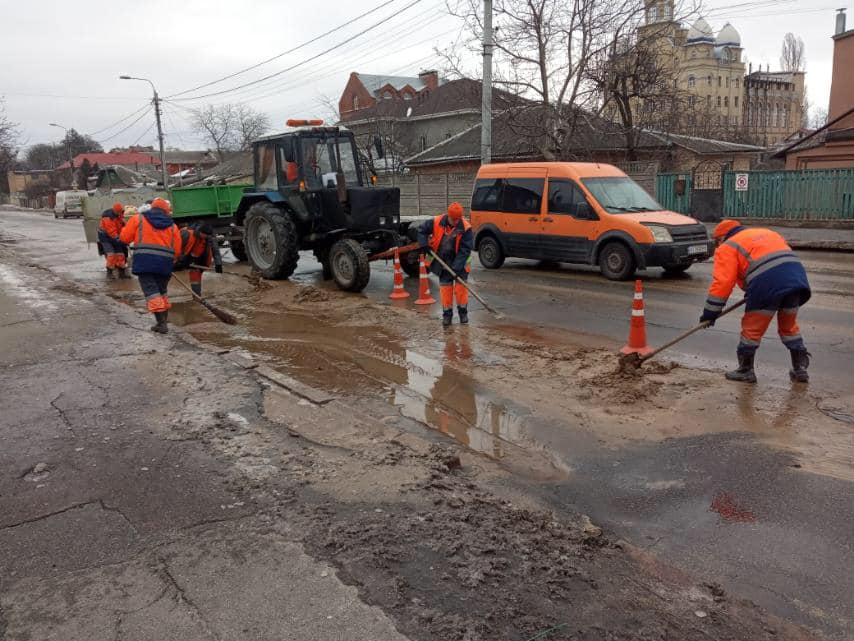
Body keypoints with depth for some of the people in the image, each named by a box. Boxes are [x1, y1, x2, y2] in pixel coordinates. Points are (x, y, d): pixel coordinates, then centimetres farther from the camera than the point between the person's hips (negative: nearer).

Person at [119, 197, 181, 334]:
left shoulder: (138, 219, 8)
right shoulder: (172, 226, 15)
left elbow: (124, 238, 6)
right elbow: (177, 251, 12)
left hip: (144, 261, -3)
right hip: (164, 263, 3)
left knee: (151, 291, -3)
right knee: (161, 291, 21)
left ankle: (161, 323, -11)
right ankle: (164, 319, 25)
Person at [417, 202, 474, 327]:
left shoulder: (465, 228, -18)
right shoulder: (436, 222, -12)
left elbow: (466, 249, -18)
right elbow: (422, 230, 4)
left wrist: (457, 266, -25)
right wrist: (424, 245, -11)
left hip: (459, 263, -2)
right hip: (443, 262, 2)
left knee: (461, 286, 1)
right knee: (445, 287, 5)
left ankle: (463, 312, 18)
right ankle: (447, 314, 15)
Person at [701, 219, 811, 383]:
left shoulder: (728, 247, 12)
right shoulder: (766, 232, 34)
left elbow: (722, 281, 0)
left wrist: (710, 312, 4)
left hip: (768, 283, -7)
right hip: (796, 275, 7)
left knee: (752, 328, 8)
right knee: (789, 326, 23)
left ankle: (745, 370, 17)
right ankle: (800, 368, 28)